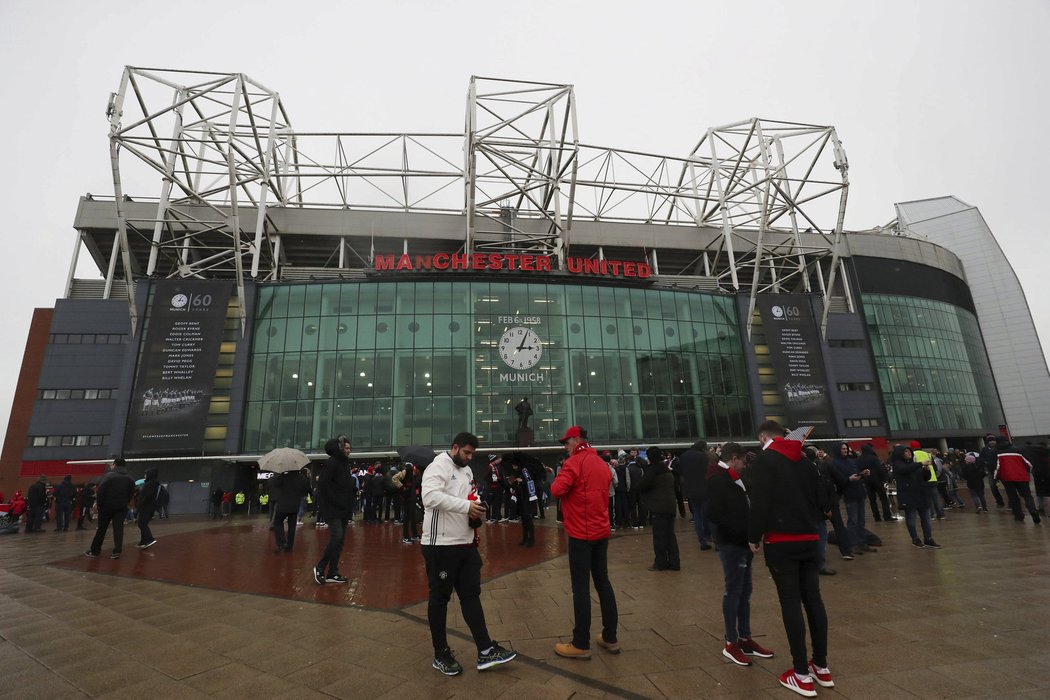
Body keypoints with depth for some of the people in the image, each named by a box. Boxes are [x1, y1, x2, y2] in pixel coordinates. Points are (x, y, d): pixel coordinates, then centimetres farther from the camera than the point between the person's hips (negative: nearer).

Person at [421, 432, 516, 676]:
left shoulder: (466, 470, 14)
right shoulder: (438, 466, -14)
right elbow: (430, 496, -30)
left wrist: (477, 509, -3)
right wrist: (466, 506, -27)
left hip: (466, 543, 8)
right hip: (440, 545, -8)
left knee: (471, 595, 11)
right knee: (439, 598, 8)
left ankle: (486, 651, 18)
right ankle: (441, 655, 23)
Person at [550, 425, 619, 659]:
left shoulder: (575, 461, -13)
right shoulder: (601, 462, 11)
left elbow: (557, 490, -22)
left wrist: (559, 478, -2)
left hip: (581, 533, -8)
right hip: (601, 531, 8)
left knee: (581, 587, 0)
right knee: (602, 582, 15)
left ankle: (581, 644, 9)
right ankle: (610, 638, 24)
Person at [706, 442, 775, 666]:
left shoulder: (733, 479, 15)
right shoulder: (718, 480, -15)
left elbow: (741, 509, 15)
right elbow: (714, 514, -23)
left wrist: (748, 533, 1)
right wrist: (740, 532, -20)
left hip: (742, 543, 9)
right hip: (731, 544, -9)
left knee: (744, 591, 15)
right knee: (733, 592, 1)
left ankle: (745, 639, 27)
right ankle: (731, 643, 13)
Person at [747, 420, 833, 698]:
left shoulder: (765, 459, -8)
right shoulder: (803, 460, 12)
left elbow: (760, 502, -15)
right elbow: (820, 499, 15)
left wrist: (754, 536, -6)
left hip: (781, 541, -6)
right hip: (810, 539, 6)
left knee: (790, 602, 0)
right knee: (813, 598, 13)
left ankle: (802, 675, 7)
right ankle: (822, 667, 23)